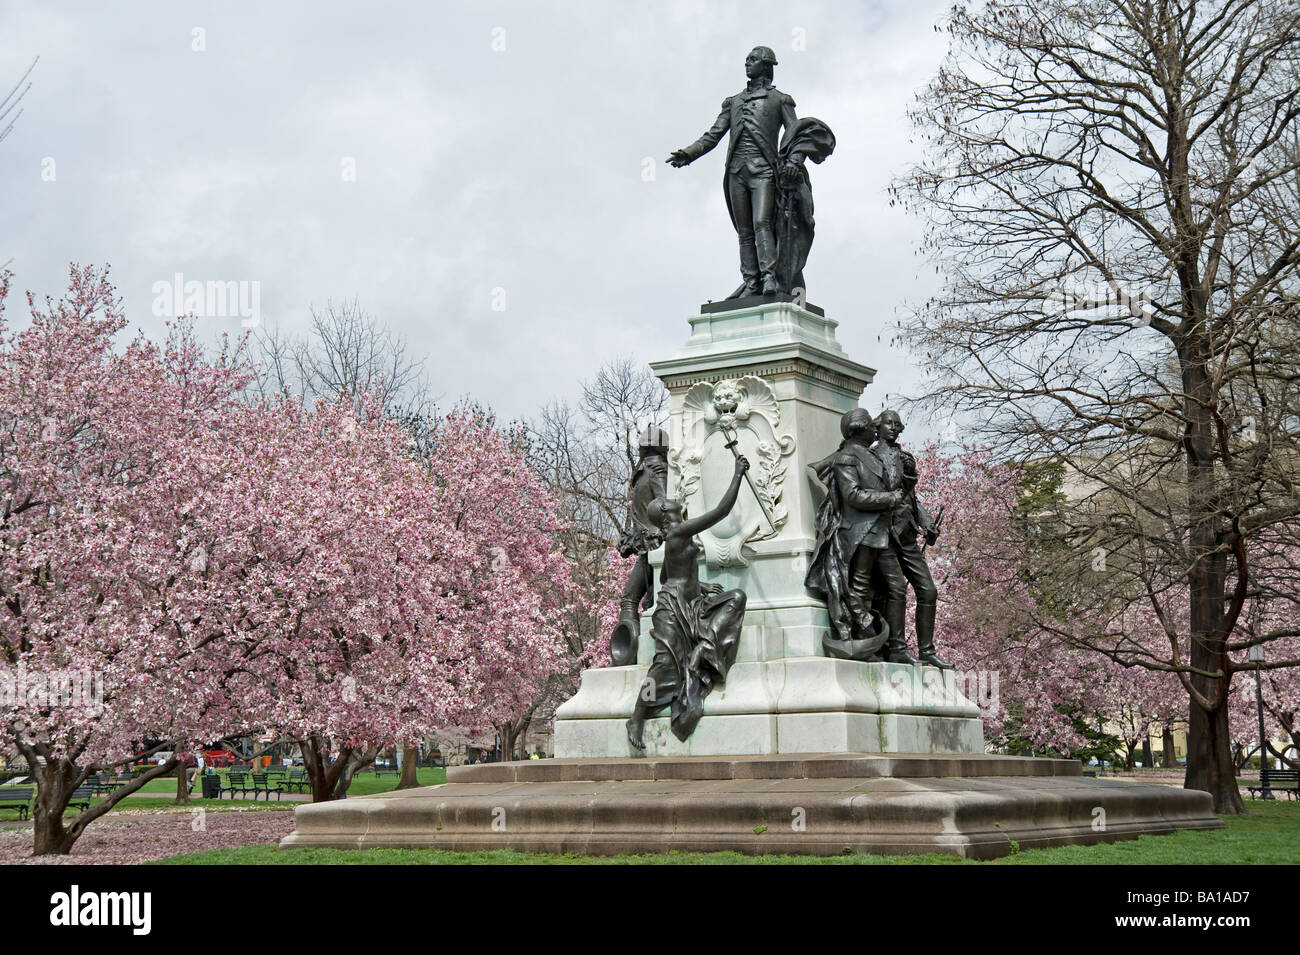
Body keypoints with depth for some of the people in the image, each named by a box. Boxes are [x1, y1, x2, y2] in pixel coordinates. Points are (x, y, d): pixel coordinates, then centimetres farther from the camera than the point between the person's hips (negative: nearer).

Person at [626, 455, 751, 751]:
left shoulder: (673, 537, 18)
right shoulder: (680, 531, -10)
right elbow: (722, 510, -13)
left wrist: (698, 586, 23)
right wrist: (738, 474, -5)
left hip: (691, 605, 10)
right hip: (673, 607, -10)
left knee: (737, 597, 3)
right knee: (665, 663, -15)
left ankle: (705, 645, -9)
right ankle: (637, 721, -10)